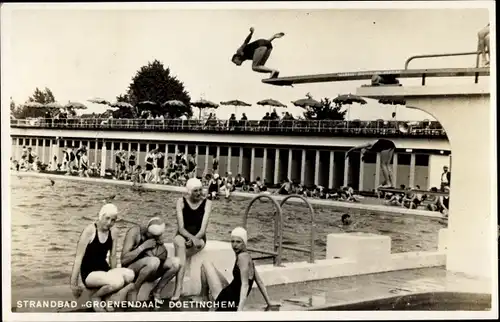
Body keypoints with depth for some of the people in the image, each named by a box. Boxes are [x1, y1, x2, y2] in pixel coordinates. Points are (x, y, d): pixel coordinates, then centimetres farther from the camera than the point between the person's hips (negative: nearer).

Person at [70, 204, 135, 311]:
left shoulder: (114, 232, 2)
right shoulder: (90, 230, -13)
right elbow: (79, 258, -12)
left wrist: (113, 274, 17)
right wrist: (73, 284, -11)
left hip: (104, 270, 5)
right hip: (89, 273, -5)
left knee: (130, 275, -26)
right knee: (118, 281, -33)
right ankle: (95, 296, -4)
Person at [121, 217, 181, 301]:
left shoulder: (156, 234, 1)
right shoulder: (134, 232, -18)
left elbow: (163, 257, 3)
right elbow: (124, 260, -24)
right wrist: (143, 246, -27)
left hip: (148, 270, 6)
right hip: (131, 270, -6)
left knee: (176, 262, -15)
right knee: (154, 261, -37)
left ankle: (157, 291, -2)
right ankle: (134, 291, -18)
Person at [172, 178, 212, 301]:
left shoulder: (207, 203, -7)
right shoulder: (181, 201, -6)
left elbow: (203, 229, -13)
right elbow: (181, 227, -14)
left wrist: (194, 239, -30)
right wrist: (192, 238, -31)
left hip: (199, 238, 0)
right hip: (183, 236, 0)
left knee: (178, 254, -31)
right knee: (179, 243, -37)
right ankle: (179, 287, -44)